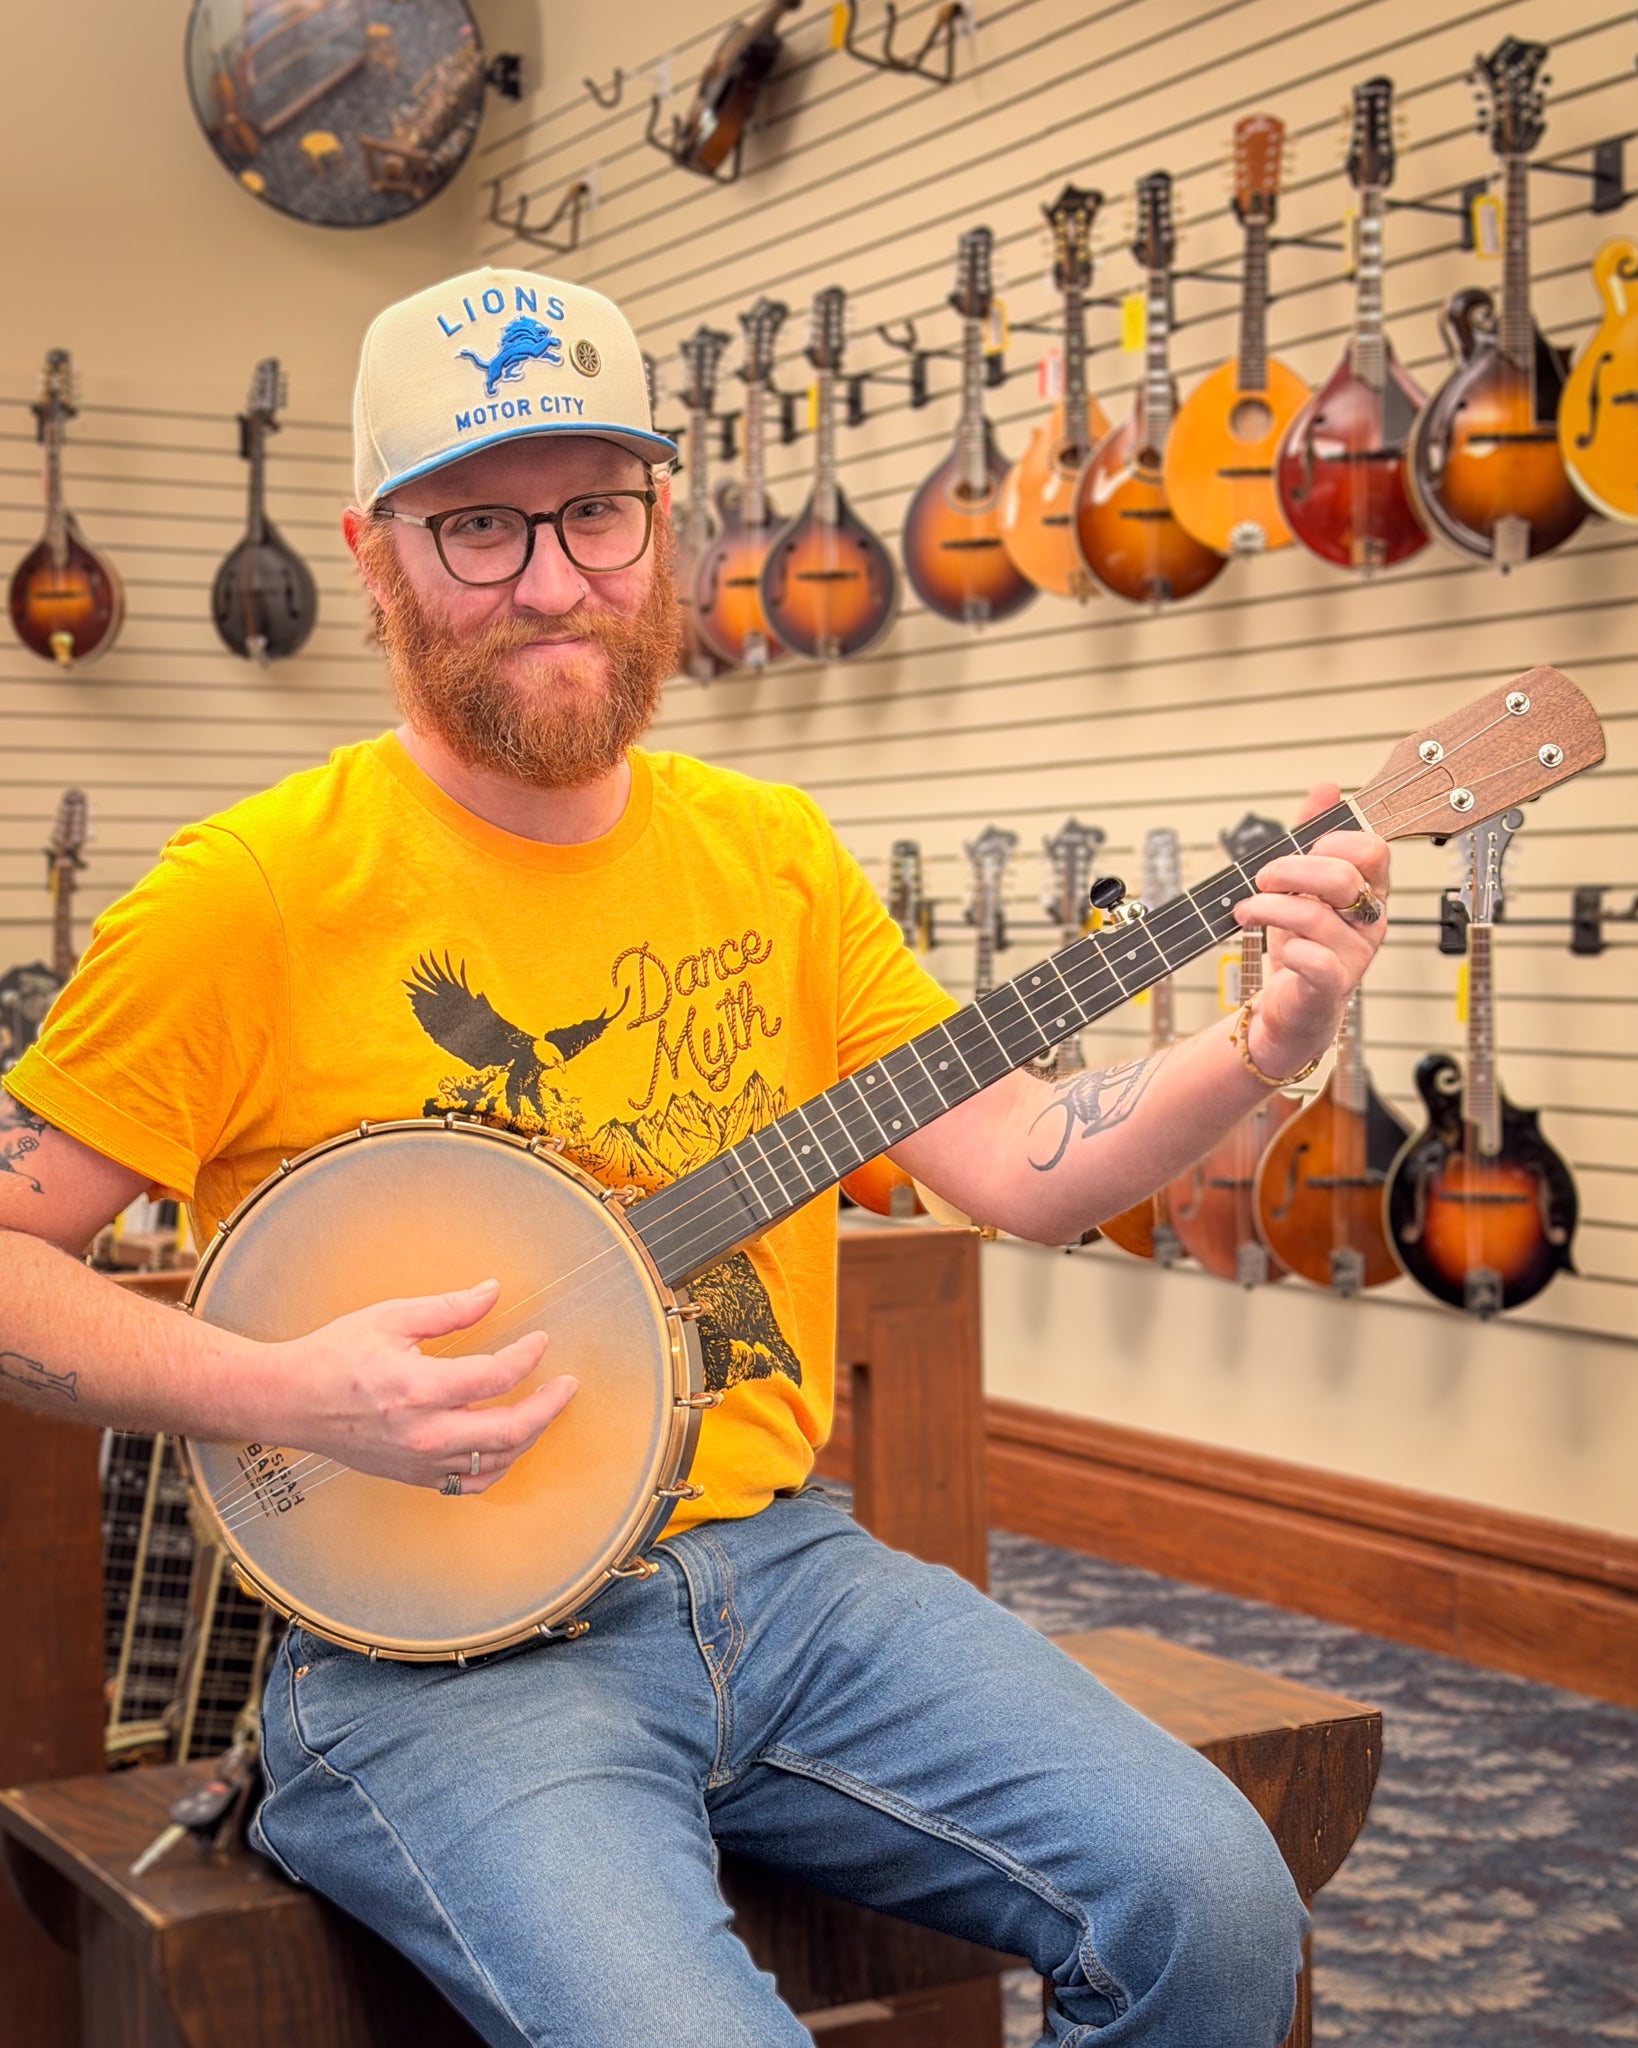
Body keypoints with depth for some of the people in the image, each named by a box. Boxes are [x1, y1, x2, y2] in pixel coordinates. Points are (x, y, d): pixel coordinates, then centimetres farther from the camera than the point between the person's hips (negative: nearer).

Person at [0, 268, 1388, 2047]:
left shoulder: (770, 852, 9)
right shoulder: (256, 892, -8)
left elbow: (1018, 1162, 6)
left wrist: (1273, 1043, -9)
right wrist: (281, 1394, -19)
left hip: (779, 1565, 5)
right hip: (439, 1644, -4)